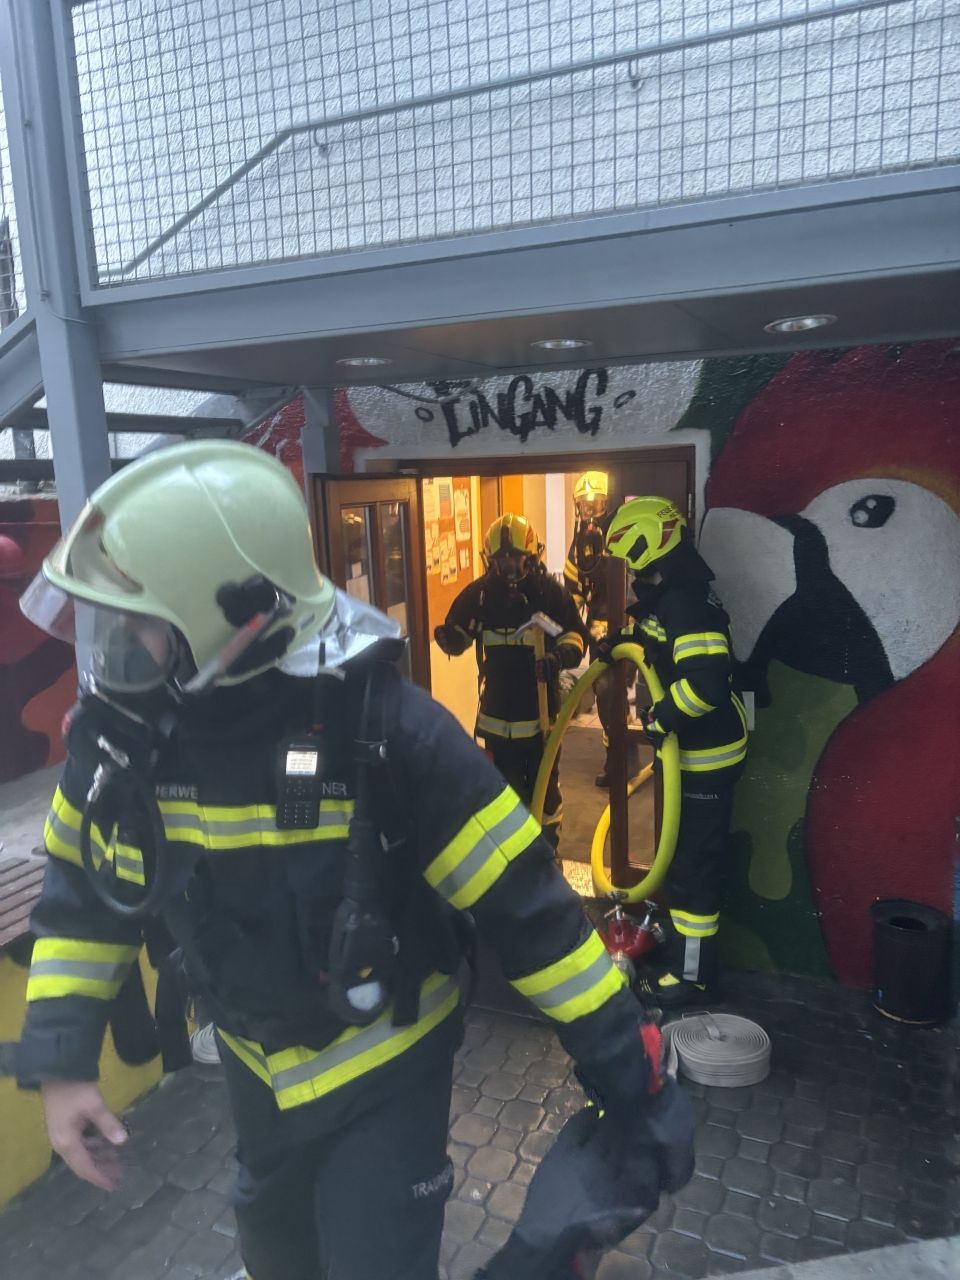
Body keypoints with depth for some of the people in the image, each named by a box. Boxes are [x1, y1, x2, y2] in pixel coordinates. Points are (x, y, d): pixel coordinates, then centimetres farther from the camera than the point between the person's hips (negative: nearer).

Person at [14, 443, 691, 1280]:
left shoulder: (381, 725, -33)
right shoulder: (120, 721, -17)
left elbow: (521, 898, -26)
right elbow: (83, 890, 0)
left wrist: (621, 1060, -20)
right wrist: (63, 1060, -2)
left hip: (385, 1063, -5)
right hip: (255, 1058, 6)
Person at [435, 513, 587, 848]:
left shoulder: (551, 592, -9)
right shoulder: (479, 593, -4)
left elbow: (574, 637, -3)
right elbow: (458, 640, 5)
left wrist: (559, 656, -25)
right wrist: (448, 638, -19)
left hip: (542, 710, -1)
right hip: (498, 711, 2)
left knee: (545, 785, 14)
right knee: (506, 787, 15)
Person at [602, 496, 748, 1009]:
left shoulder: (685, 603, -26)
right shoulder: (668, 594, 7)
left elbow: (707, 682, -36)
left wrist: (661, 718, -24)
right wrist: (624, 640, 11)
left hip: (707, 754, -11)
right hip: (690, 749, 11)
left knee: (693, 861, 0)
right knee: (680, 851, 23)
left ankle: (691, 974, 14)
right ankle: (678, 939, 42)